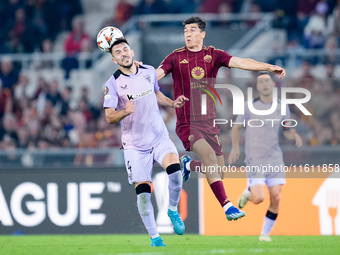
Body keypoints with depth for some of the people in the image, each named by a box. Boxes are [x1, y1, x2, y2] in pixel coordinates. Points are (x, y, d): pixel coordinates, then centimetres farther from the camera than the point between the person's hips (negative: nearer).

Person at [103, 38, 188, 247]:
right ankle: (154, 237, 8)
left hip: (159, 137, 2)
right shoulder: (113, 84, -9)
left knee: (174, 168, -25)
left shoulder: (149, 71, 4)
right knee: (143, 191, -8)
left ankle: (173, 210, 1)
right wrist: (125, 112, -35)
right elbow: (109, 117, -15)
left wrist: (172, 103, 7)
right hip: (135, 145, -2)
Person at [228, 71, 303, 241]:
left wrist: (294, 135, -4)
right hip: (255, 160, -3)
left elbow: (287, 130, 19)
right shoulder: (250, 106, -1)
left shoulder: (282, 108, 7)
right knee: (258, 198, -15)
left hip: (275, 158, 3)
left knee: (276, 198, -7)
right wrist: (235, 147, -7)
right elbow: (236, 127, 7)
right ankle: (248, 193, 22)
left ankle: (265, 233, 11)